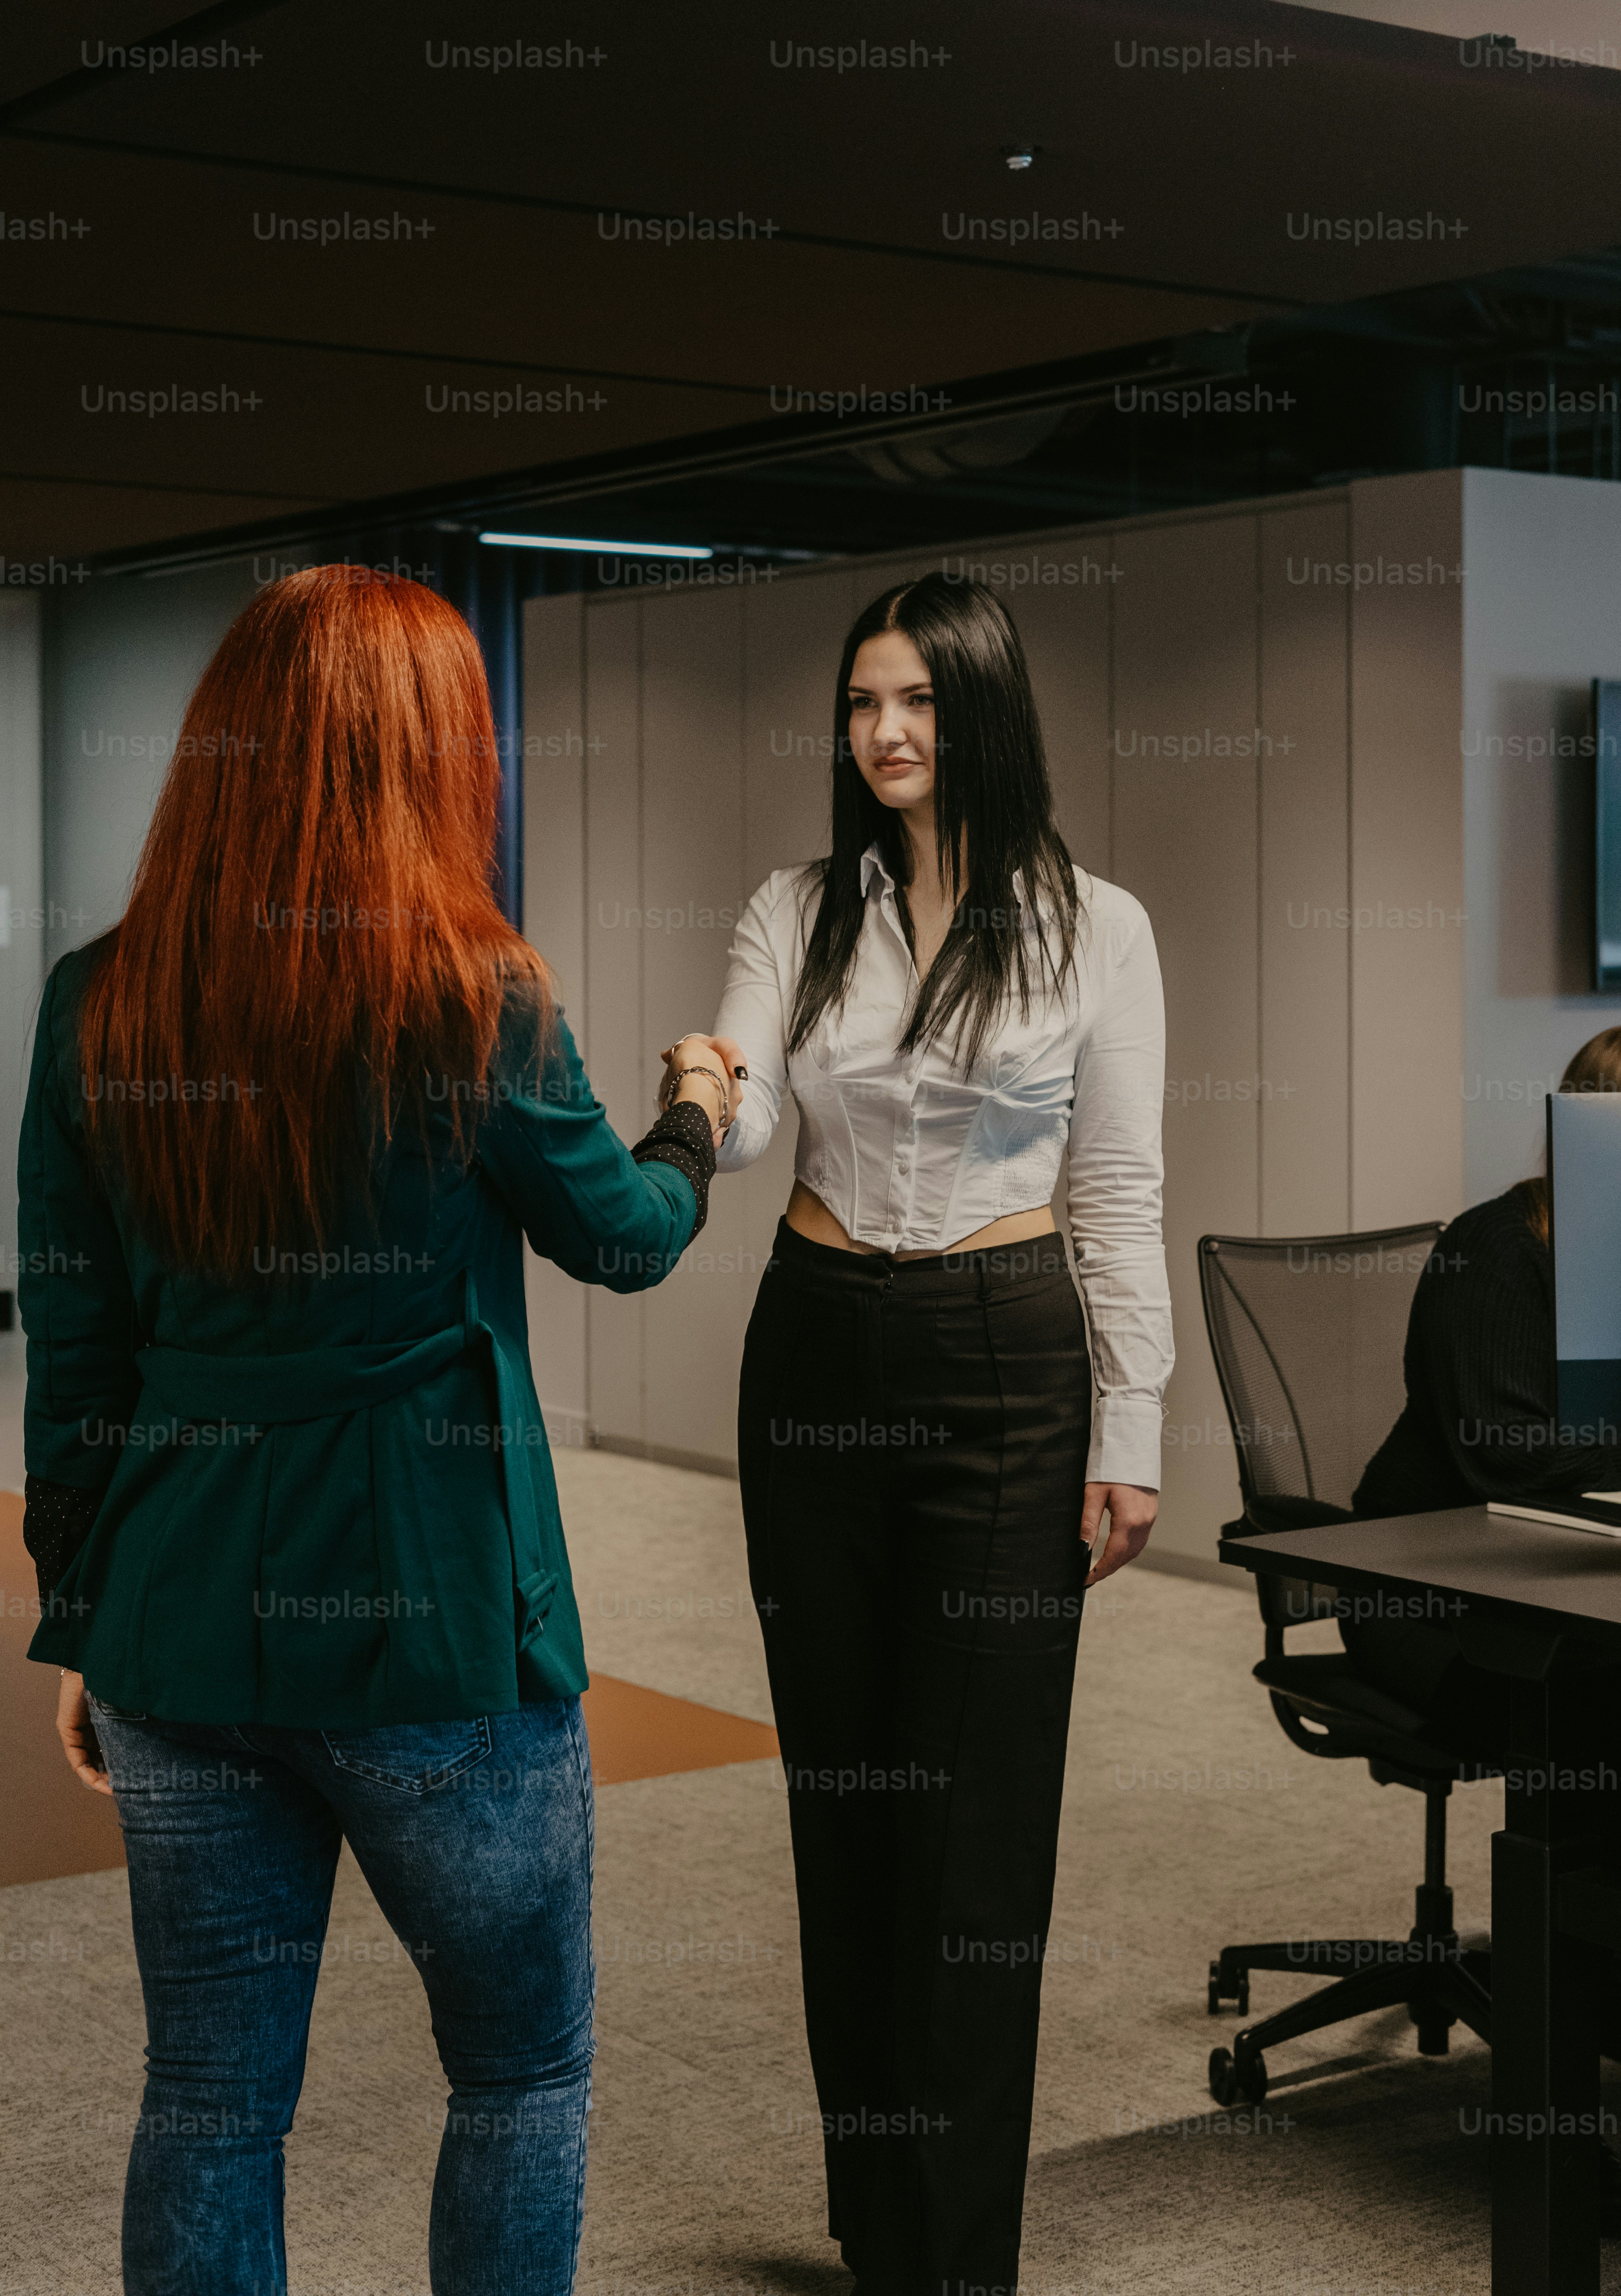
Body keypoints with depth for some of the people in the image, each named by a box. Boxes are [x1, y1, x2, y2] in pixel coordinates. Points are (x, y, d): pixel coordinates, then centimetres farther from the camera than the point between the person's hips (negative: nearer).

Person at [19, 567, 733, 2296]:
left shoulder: (96, 1004, -2)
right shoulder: (471, 1001, -13)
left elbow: (71, 1356, 3)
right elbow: (626, 1237, 4)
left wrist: (80, 1626, 12)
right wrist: (698, 1120, 25)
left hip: (182, 1631, 4)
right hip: (433, 1631, -4)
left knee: (210, 2098, 14)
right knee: (524, 2073, 16)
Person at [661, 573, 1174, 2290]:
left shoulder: (1093, 925, -2)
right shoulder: (797, 912, 5)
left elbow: (1121, 1194, -2)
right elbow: (737, 1131, -7)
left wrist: (1130, 1435, -5)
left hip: (1005, 1365, -3)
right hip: (816, 1351, 3)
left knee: (981, 1801, -1)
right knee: (841, 1781, 10)